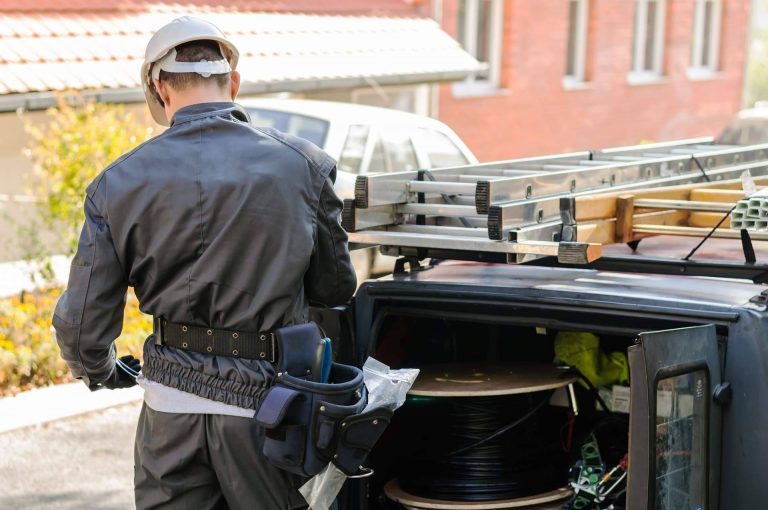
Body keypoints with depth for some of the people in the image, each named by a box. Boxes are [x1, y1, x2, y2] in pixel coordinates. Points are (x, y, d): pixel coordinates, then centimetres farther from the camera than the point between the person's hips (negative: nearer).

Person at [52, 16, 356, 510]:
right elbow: (335, 289, 4)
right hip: (266, 401, -1)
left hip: (172, 410, 1)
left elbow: (80, 326, -3)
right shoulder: (303, 164, -6)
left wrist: (103, 370, 19)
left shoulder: (119, 182, -4)